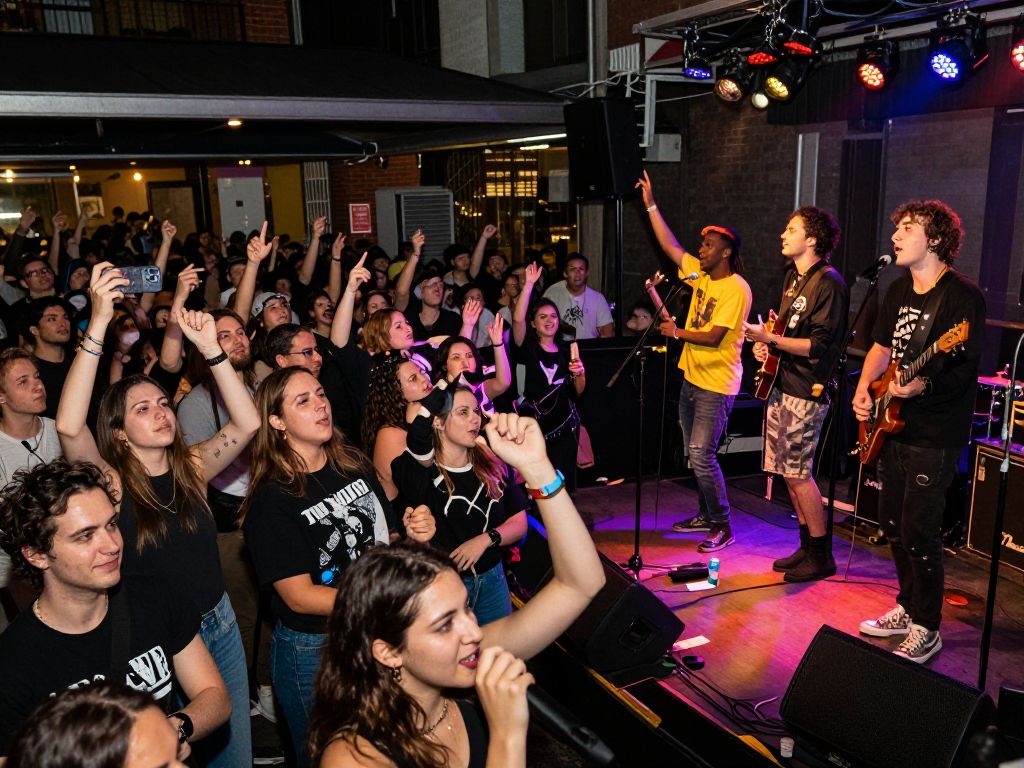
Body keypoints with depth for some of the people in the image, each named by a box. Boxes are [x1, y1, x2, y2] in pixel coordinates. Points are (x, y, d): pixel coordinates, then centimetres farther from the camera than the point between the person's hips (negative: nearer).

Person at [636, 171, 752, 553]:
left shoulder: (737, 289, -16)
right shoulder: (700, 274, 7)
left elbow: (714, 337, -21)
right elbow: (669, 245, 8)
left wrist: (678, 332, -15)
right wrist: (651, 205, 7)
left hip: (717, 384, -9)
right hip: (692, 377, 9)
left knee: (702, 453, -11)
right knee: (695, 452, 15)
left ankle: (722, 527, 0)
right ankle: (706, 515, 28)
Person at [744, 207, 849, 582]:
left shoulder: (828, 282, -13)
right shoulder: (793, 276, 15)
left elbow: (819, 344, -19)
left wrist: (771, 339, -23)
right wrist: (765, 344, 7)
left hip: (806, 390, -9)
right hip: (781, 383, 9)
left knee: (797, 474, -6)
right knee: (789, 472, 13)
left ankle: (821, 556, 8)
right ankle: (806, 546, 25)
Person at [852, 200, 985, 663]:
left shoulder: (962, 295, -13)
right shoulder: (899, 290, 12)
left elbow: (965, 368, -18)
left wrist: (925, 385, -35)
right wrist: (863, 389, 5)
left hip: (935, 435, -8)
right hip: (893, 427, 8)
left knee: (918, 532, -6)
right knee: (893, 523, 16)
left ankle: (926, 630, 10)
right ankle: (907, 609, 32)